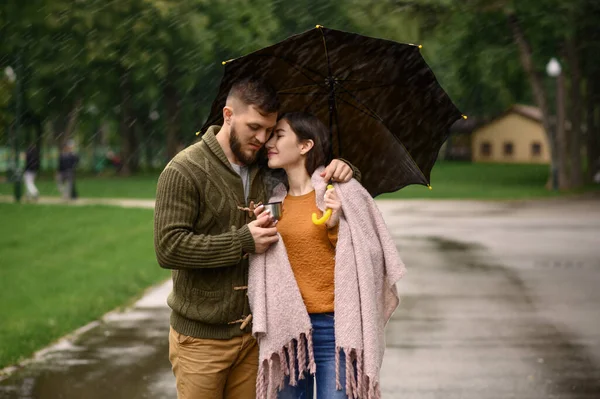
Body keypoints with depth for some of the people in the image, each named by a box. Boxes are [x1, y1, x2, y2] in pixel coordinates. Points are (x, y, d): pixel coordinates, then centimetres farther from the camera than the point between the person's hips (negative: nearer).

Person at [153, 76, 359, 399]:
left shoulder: (268, 171, 8)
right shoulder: (185, 171, -10)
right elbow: (168, 247, -18)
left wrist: (341, 170, -4)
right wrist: (243, 242, -21)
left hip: (253, 335, 5)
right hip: (202, 337, -5)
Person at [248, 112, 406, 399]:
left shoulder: (341, 192, -5)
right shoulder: (275, 200, 11)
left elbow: (364, 258, -5)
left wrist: (335, 226, -17)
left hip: (334, 325, -5)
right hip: (287, 327, 5)